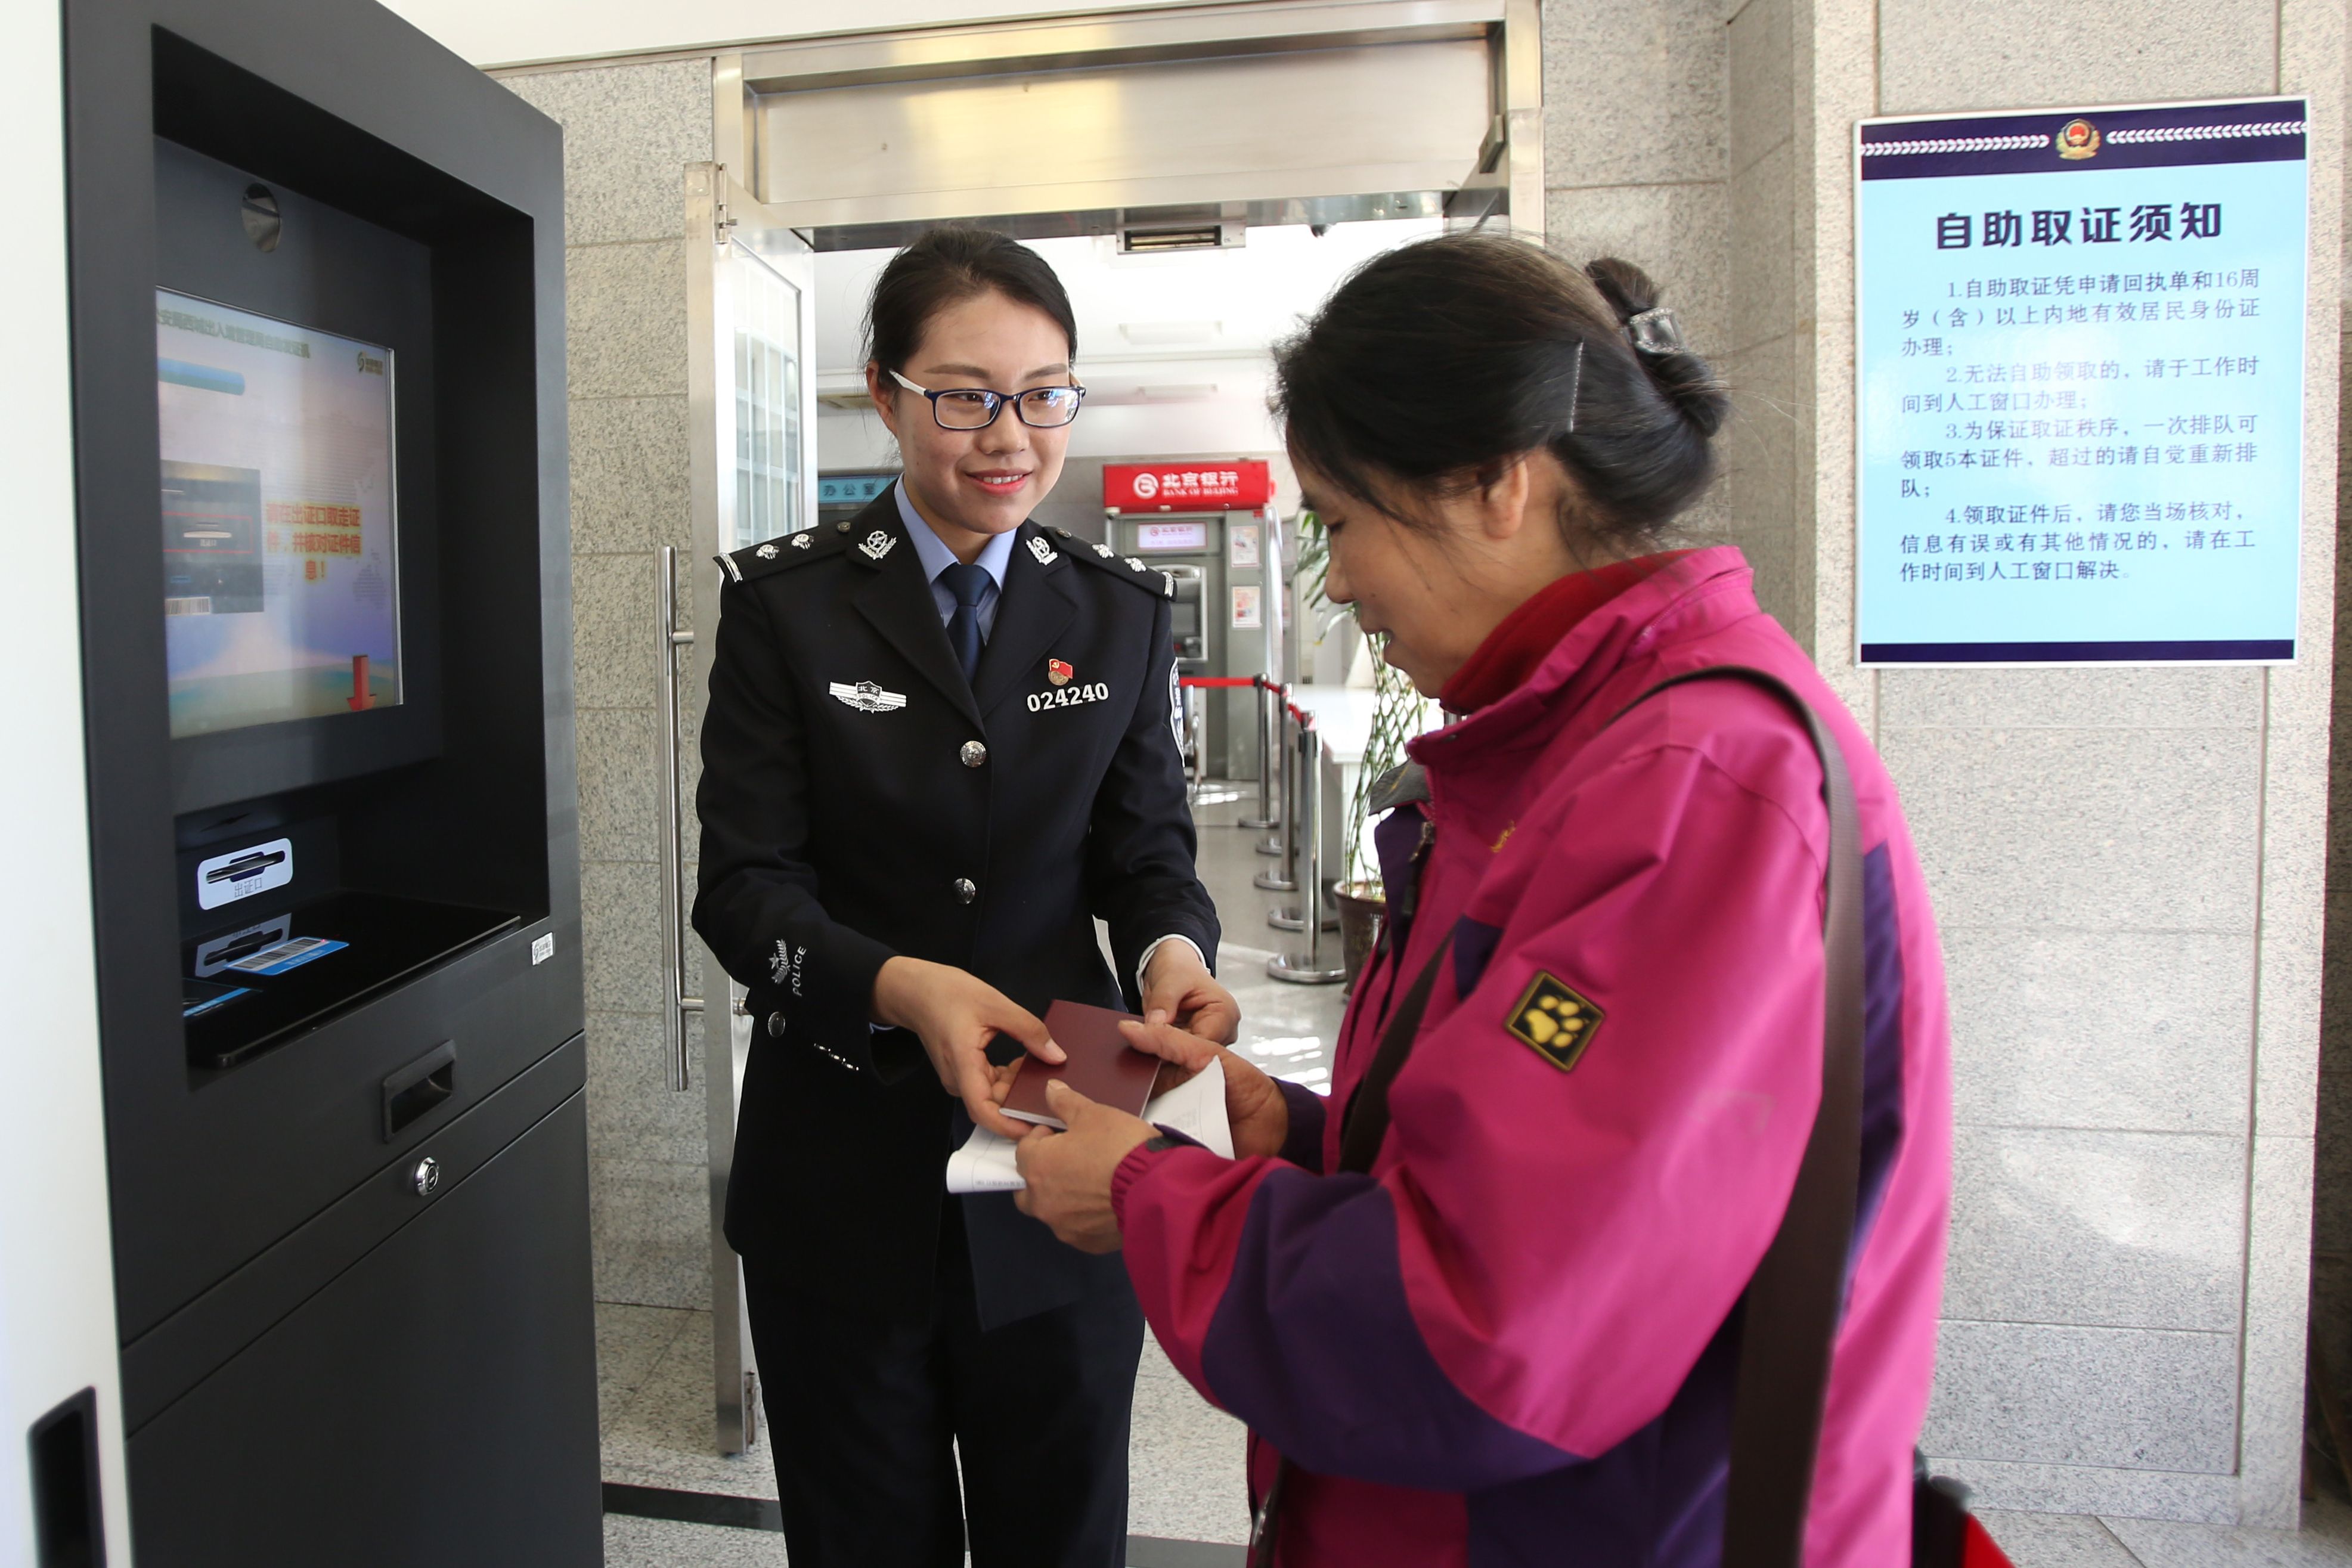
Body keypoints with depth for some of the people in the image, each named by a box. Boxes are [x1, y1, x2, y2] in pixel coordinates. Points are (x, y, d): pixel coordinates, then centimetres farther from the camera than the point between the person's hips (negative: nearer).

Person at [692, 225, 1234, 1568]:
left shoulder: (1122, 615, 4)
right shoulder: (786, 603, -5)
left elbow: (1148, 848, 3)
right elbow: (745, 885, -9)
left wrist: (1174, 948, -21)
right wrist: (898, 987, -29)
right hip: (845, 1168, -1)